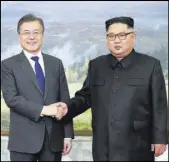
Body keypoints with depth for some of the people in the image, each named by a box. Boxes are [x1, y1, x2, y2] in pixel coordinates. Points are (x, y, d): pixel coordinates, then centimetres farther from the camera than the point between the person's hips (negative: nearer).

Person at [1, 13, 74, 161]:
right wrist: (43, 109, -18)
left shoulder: (56, 63, 10)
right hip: (24, 140, -3)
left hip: (54, 138, 3)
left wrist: (68, 135, 2)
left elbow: (65, 101, 7)